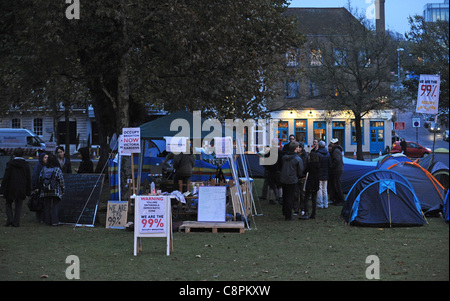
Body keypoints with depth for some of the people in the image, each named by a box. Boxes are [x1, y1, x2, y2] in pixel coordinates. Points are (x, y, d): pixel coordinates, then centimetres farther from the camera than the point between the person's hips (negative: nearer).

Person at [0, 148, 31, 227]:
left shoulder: (10, 164, -6)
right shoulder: (26, 165, 2)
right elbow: (29, 179, 5)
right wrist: (28, 191, 10)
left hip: (11, 188, -2)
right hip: (21, 189, 2)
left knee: (8, 203, 13)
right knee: (18, 205, 8)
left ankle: (9, 219, -4)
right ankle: (16, 222, 3)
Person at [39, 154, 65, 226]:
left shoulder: (44, 169, 4)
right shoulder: (57, 169, -7)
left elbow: (40, 179, 9)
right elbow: (61, 180, -6)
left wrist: (41, 188, 19)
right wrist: (63, 190, 3)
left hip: (45, 192, 3)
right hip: (55, 192, -3)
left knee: (47, 207, 8)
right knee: (55, 206, -1)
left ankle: (47, 221, 10)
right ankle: (54, 222, -6)